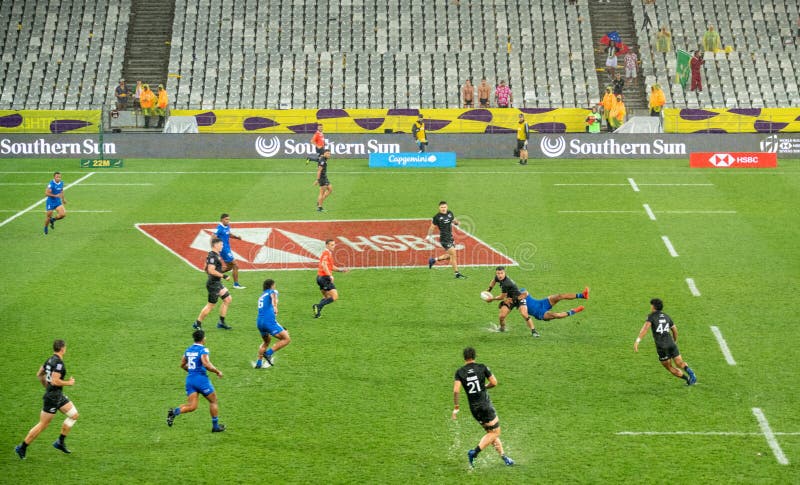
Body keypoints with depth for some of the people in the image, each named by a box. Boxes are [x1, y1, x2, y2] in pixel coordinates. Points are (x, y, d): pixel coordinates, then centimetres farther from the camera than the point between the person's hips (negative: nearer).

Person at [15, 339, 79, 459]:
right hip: (52, 397, -10)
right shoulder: (58, 363, -22)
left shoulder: (50, 360, 7)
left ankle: (60, 442, 18)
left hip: (59, 396, 10)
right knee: (43, 425, -1)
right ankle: (22, 448, 8)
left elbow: (39, 374, 17)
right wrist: (69, 382, -15)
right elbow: (55, 381, -29)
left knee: (74, 415, 11)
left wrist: (46, 386, 25)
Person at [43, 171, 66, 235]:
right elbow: (46, 193, -23)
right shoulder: (51, 184, -20)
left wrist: (63, 199, 22)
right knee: (48, 216, 4)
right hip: (50, 202, -5)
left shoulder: (61, 183, 0)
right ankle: (45, 228, 30)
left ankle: (53, 220, 17)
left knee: (63, 214, -12)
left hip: (58, 202, 5)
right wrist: (55, 195, -28)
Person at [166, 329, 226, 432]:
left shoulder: (188, 350, 11)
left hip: (190, 379, 6)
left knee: (192, 406, 2)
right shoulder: (203, 349, -11)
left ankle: (175, 412, -24)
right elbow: (206, 364, -23)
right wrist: (218, 371, -10)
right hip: (201, 379, -6)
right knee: (213, 401, 13)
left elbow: (182, 365, 18)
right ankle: (215, 426, 17)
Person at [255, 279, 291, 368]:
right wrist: (275, 306, -39)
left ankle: (259, 362, 19)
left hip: (259, 322, 8)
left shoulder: (261, 296, 29)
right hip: (269, 321, -8)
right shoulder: (272, 291, 8)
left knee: (266, 342, 29)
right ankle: (268, 353, -12)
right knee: (287, 339, -4)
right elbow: (273, 296, -18)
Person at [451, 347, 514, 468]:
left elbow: (456, 390, -12)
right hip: (486, 405, -4)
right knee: (495, 432, 4)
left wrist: (456, 408, -6)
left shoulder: (460, 372, -2)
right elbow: (494, 382, -3)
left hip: (473, 407, 4)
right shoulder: (482, 367, -4)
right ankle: (474, 452, -12)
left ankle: (503, 456, 18)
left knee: (491, 432, 18)